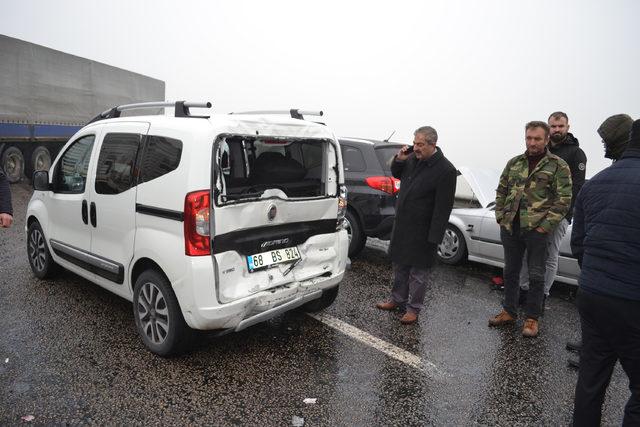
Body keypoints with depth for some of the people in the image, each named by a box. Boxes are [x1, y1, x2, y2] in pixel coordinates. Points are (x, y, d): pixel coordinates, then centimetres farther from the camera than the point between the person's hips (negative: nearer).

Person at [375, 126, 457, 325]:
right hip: (401, 226, 7)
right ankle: (398, 300, 37)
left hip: (421, 232, -7)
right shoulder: (413, 158, 2)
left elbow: (443, 207, -20)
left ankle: (413, 308, 23)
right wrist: (398, 160, 0)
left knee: (418, 271, 7)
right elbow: (397, 174, 22)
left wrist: (434, 237, -22)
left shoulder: (445, 170, -18)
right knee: (400, 265, 19)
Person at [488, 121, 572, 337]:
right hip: (510, 228, 5)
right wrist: (500, 217, 6)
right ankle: (509, 312, 28)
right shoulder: (514, 163, 11)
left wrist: (546, 225, -13)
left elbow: (564, 199, -7)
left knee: (536, 275, 5)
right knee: (510, 271, 14)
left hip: (537, 229, -4)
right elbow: (501, 191, 15)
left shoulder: (558, 165, -2)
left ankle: (532, 318, 19)